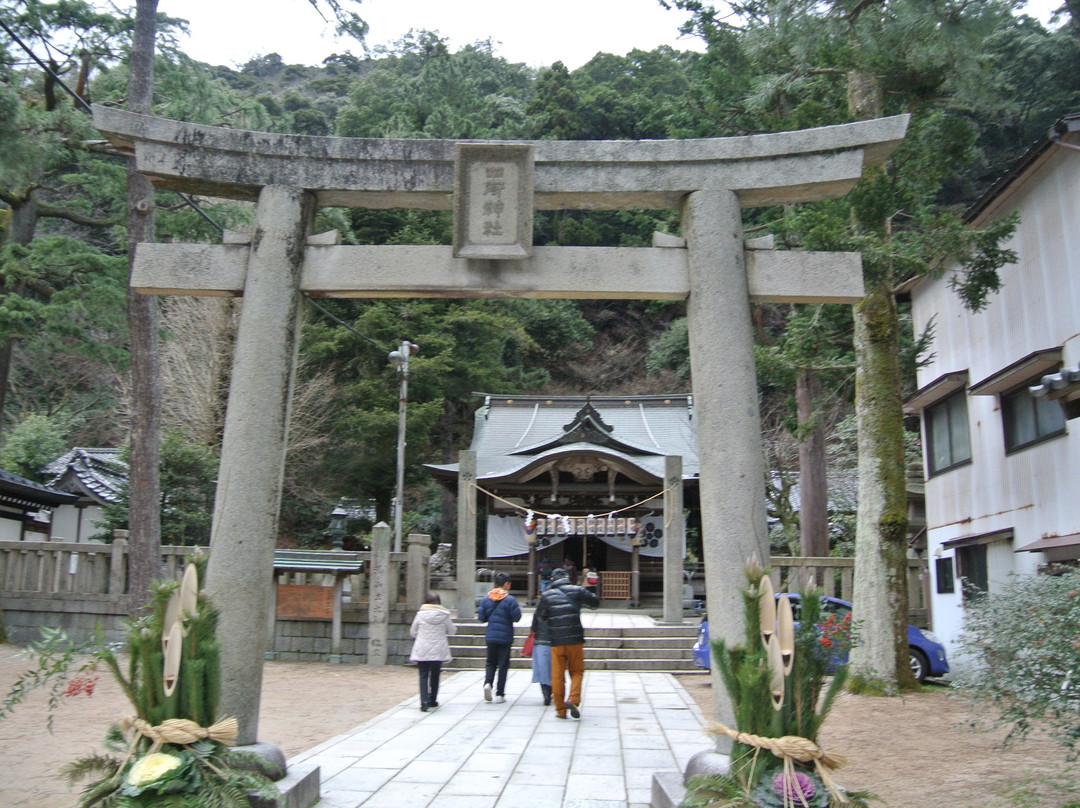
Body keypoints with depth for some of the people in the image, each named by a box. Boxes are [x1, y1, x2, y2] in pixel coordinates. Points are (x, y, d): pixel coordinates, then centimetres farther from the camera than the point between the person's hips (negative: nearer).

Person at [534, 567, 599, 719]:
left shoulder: (546, 595, 5)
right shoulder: (577, 590, 2)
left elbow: (540, 617, 10)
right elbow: (595, 602, 8)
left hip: (556, 641, 1)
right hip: (575, 640, -1)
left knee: (557, 675, 7)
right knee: (577, 672, 11)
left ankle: (560, 710, 8)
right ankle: (573, 699, -10)